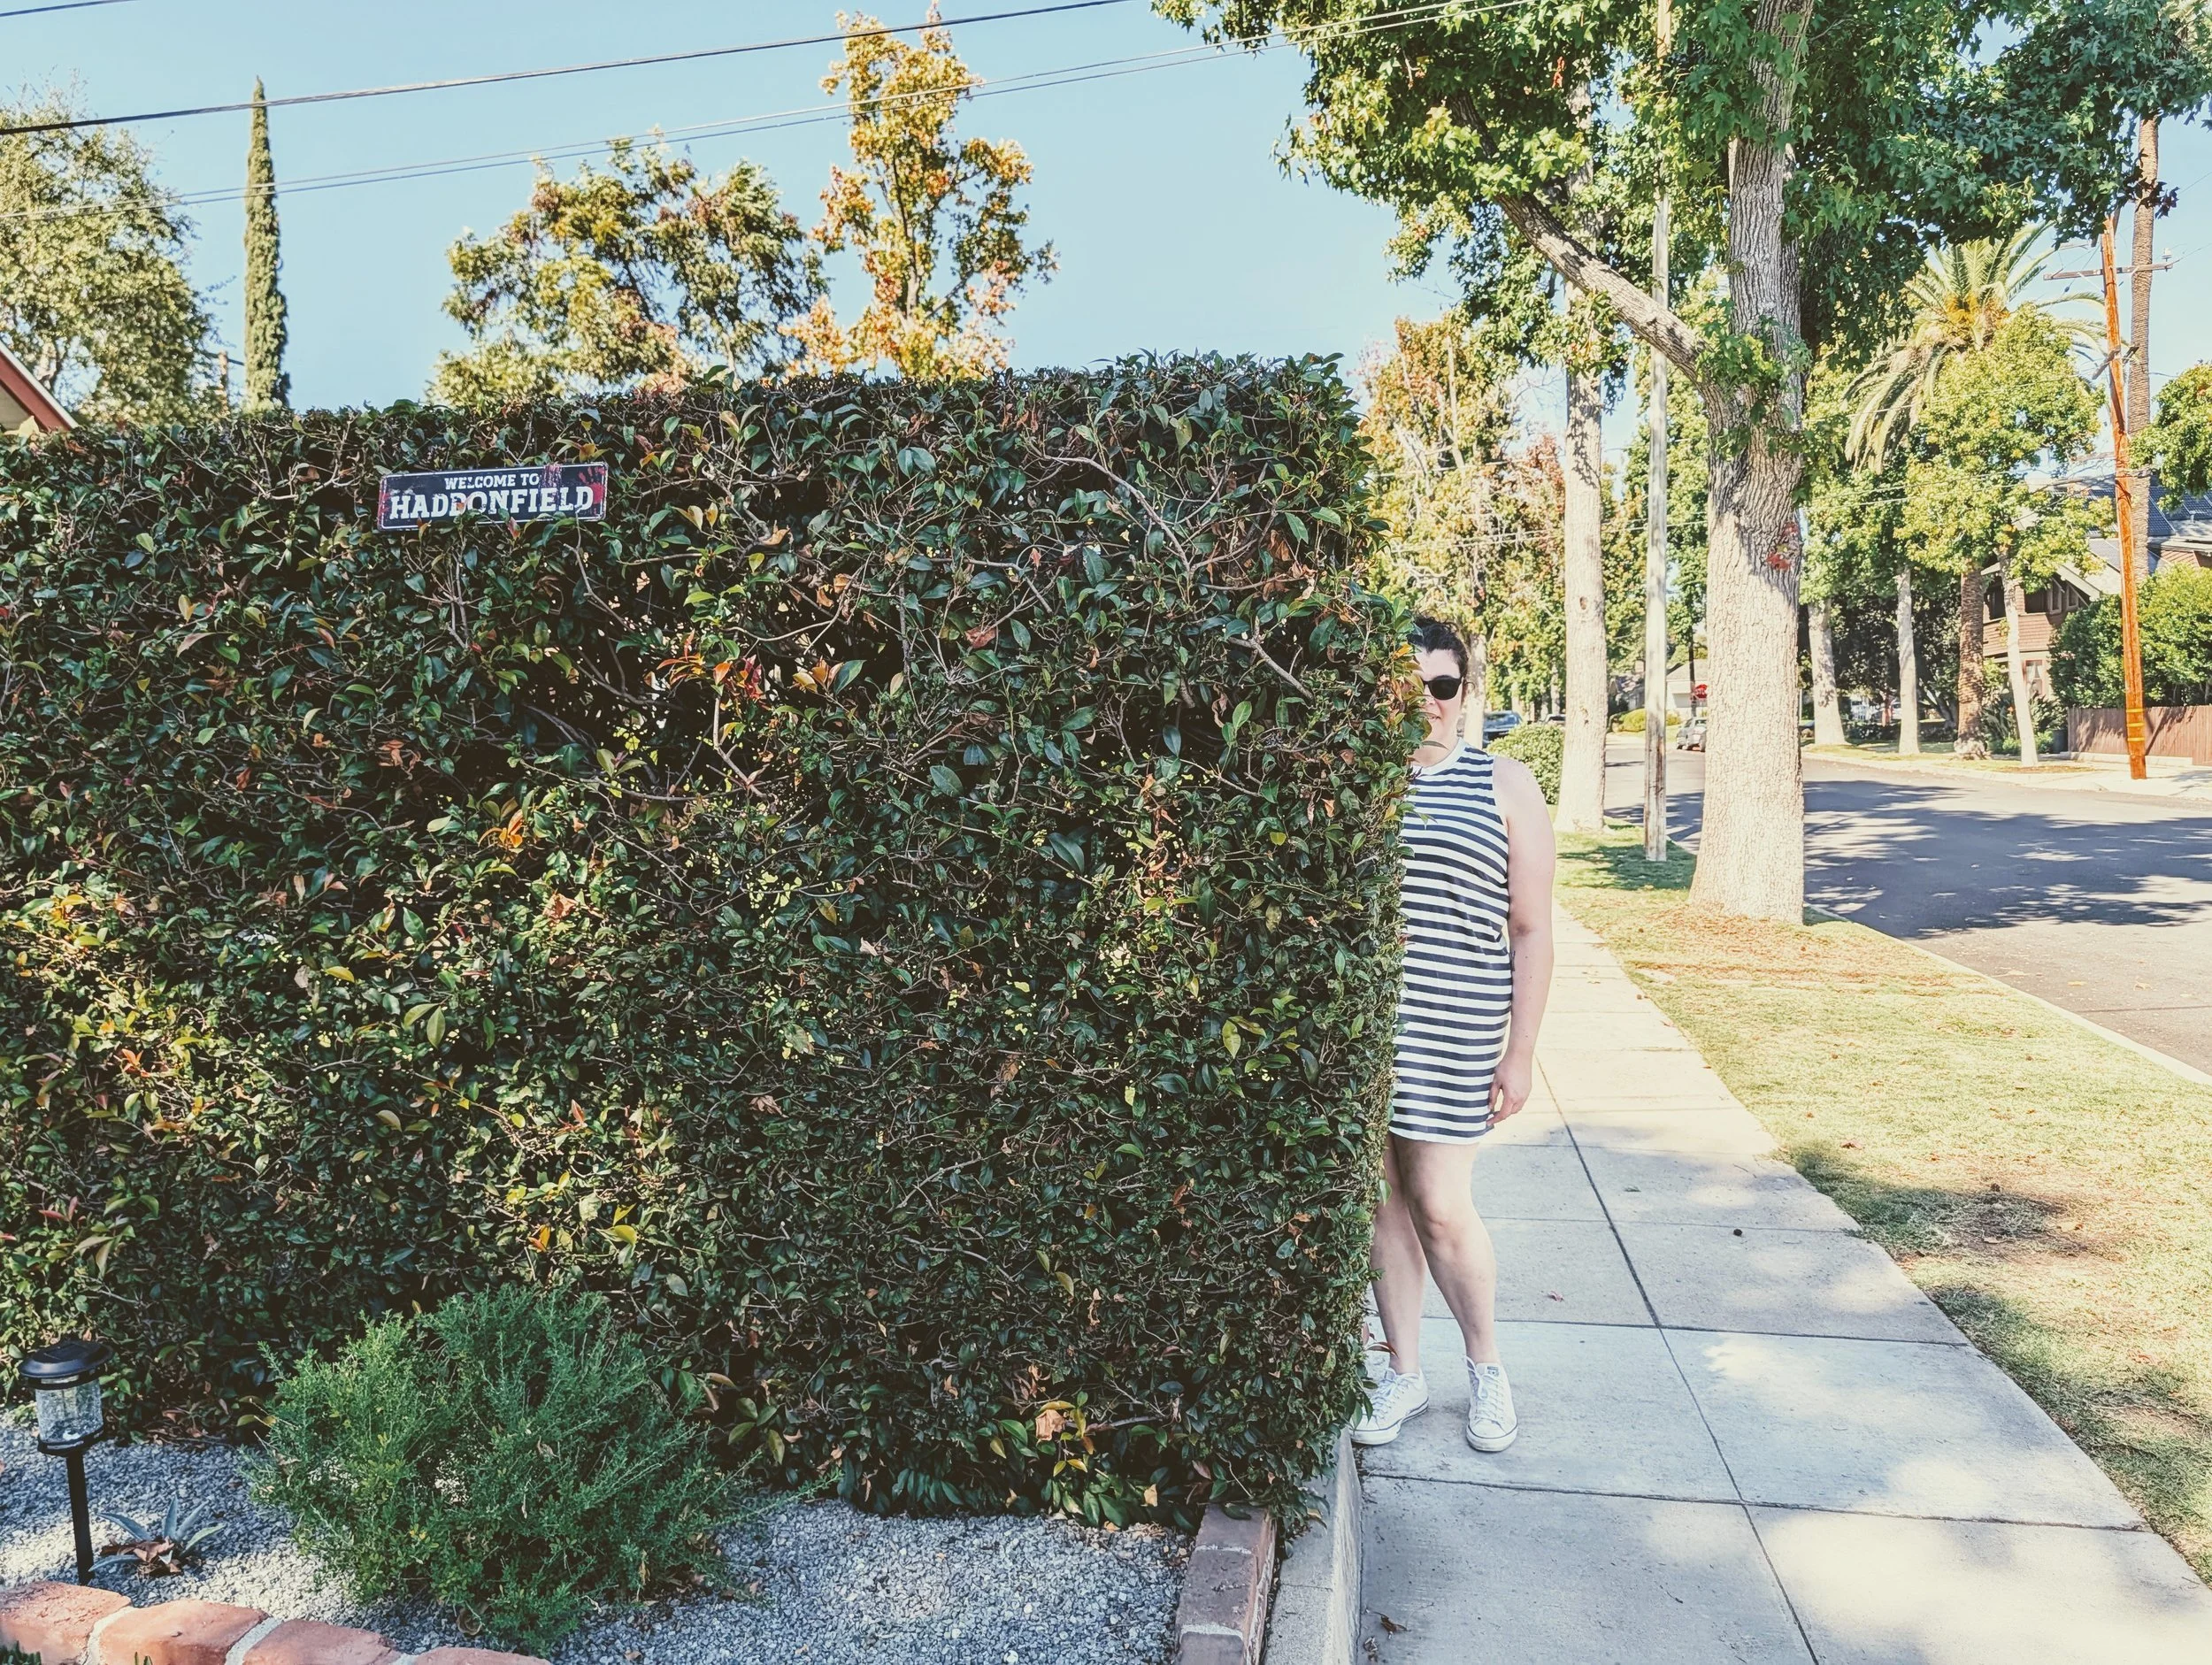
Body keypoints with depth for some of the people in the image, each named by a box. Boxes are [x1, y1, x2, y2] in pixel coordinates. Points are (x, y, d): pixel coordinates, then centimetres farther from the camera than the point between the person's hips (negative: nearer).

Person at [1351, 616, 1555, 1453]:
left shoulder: (1504, 786, 2)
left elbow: (1531, 931, 2)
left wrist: (1521, 1051, -2)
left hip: (1453, 1028, -2)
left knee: (1439, 1204, 0)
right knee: (1382, 1200, 9)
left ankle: (1486, 1367, 24)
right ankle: (1403, 1374, 25)